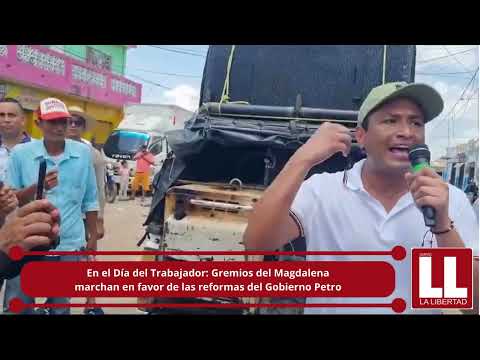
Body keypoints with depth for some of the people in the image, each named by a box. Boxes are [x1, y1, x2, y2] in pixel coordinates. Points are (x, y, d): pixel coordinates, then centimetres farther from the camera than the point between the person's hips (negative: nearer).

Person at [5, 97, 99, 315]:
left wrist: (93, 236, 8)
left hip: (69, 243, 1)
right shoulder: (20, 153, -4)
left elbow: (90, 200, 5)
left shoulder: (83, 153, -2)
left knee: (60, 305, 18)